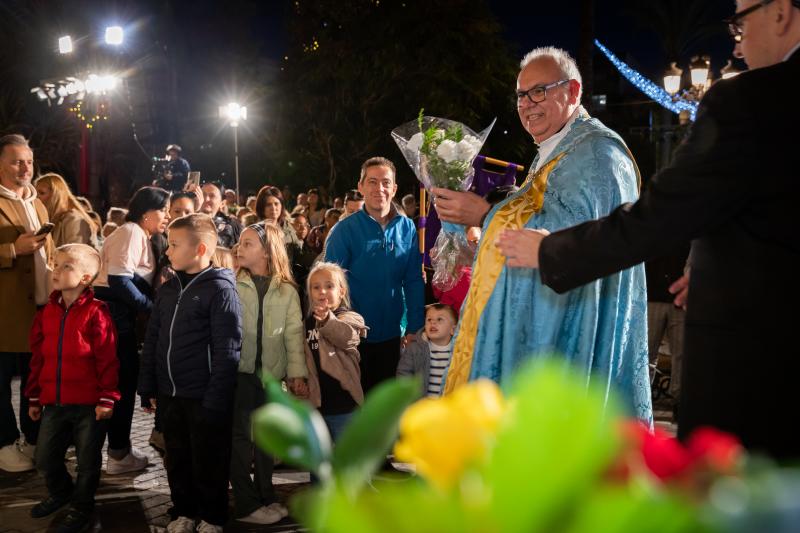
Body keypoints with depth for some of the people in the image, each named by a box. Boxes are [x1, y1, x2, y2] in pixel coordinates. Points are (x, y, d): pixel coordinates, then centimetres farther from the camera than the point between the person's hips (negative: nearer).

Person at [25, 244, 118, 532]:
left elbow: (108, 359, -13)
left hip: (89, 405, -5)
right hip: (54, 403, 6)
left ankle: (81, 506, 30)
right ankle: (60, 493, 43)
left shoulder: (95, 312, -12)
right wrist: (34, 397, 13)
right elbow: (38, 357, 11)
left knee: (88, 460, 8)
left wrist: (107, 398, -14)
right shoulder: (47, 312, 6)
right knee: (45, 458, 15)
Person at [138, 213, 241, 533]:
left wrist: (215, 399, -18)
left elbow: (226, 350, -15)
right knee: (177, 458, 17)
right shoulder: (167, 290, 9)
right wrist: (147, 388, 10)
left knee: (208, 461, 7)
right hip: (169, 393, 6)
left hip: (204, 397, -6)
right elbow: (152, 341, 14)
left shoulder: (220, 289, -12)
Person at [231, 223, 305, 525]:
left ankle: (266, 497, 26)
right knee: (241, 437, 1)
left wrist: (297, 372, -5)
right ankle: (246, 504, 9)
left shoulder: (286, 291, 4)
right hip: (239, 371, -2)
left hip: (270, 373, 2)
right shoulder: (233, 285, -2)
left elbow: (294, 333, 1)